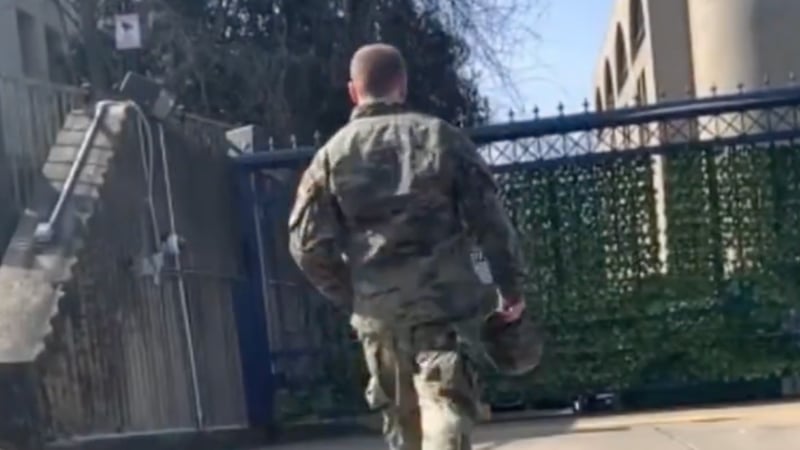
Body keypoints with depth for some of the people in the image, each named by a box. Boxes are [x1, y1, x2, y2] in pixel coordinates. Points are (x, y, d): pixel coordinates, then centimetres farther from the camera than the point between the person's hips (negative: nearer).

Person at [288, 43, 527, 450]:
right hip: (443, 300, -2)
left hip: (377, 311, 2)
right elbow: (489, 219, -2)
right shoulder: (441, 137, 1)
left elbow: (307, 242, 1)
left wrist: (351, 296, 13)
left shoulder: (332, 154, 4)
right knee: (448, 409, -6)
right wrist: (511, 287, 8)